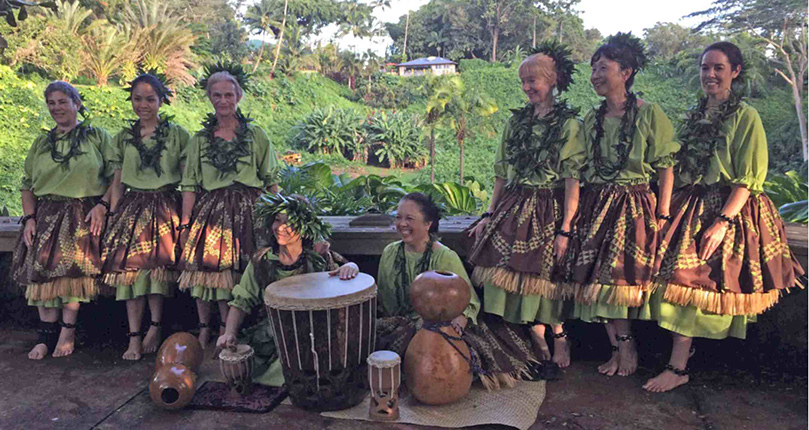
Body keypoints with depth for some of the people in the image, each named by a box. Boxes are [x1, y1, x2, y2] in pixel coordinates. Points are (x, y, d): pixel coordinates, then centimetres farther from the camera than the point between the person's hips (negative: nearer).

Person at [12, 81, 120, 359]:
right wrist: (29, 218, 3)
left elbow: (118, 174, 1)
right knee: (41, 265, -16)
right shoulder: (41, 143, 20)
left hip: (84, 213, -3)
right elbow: (27, 185, 18)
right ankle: (47, 334, -11)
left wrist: (102, 205, -11)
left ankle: (68, 330, -14)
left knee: (74, 264, -23)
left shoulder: (97, 136, 9)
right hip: (47, 213, 4)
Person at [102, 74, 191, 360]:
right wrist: (112, 212, 7)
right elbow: (118, 181, 15)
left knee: (157, 268, -8)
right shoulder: (123, 138, 12)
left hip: (165, 206, -3)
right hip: (132, 207, 3)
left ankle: (154, 329, 7)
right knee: (129, 268, -4)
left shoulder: (177, 134, 3)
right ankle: (134, 338, 1)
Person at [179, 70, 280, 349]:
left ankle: (226, 330, 10)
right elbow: (189, 184, 7)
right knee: (204, 266, -3)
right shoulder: (200, 139, 10)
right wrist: (185, 224, 1)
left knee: (237, 269, -5)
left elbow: (270, 180, 7)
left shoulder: (256, 134, 6)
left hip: (246, 210, -1)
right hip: (209, 209, 2)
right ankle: (204, 328, 14)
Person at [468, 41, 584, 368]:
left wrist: (565, 229, -16)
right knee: (511, 275, 3)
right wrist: (489, 215, 7)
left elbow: (573, 180, -10)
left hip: (548, 213, -5)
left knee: (543, 277, -1)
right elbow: (502, 174, 12)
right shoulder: (516, 122, 11)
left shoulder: (568, 124, -5)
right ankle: (542, 336, 20)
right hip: (512, 209, 5)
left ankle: (556, 336, 24)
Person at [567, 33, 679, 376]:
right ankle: (622, 347, 12)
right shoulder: (592, 120, 11)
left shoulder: (649, 114, -3)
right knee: (596, 277, 0)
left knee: (615, 277, -9)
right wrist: (573, 215, 7)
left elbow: (666, 167, -4)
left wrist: (663, 215, -10)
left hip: (634, 205, -5)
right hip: (595, 205, 5)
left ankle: (623, 347, 10)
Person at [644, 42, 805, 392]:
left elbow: (749, 179, -12)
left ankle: (678, 367, -2)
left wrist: (724, 221, -22)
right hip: (689, 207, 6)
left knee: (691, 284, -9)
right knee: (679, 281, 4)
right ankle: (679, 363, 15)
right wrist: (669, 208, 6)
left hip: (731, 209, -5)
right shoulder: (695, 115, 12)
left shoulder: (746, 117, -6)